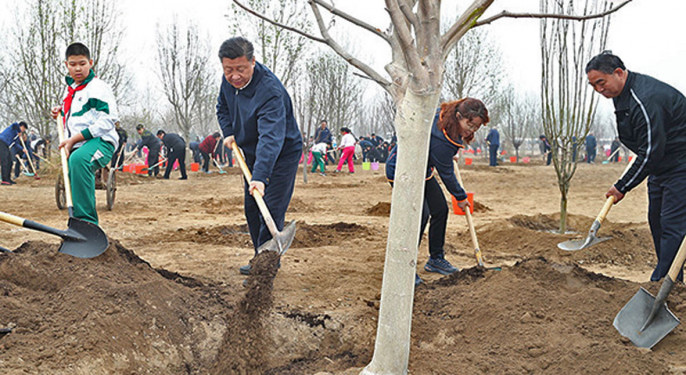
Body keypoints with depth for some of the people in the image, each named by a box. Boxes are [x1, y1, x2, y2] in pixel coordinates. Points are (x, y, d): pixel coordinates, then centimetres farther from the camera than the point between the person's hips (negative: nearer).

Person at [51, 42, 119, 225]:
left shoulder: (98, 87, -6)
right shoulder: (70, 89, 21)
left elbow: (107, 121, -16)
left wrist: (74, 139, -17)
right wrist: (60, 112, 17)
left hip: (100, 141, -10)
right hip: (76, 146, 10)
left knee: (78, 159, -39)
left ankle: (86, 220, -43)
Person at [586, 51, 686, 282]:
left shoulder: (646, 99, -27)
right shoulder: (622, 94, 6)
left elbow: (651, 152, -26)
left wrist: (622, 187, -18)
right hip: (661, 167, 11)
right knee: (657, 221, 13)